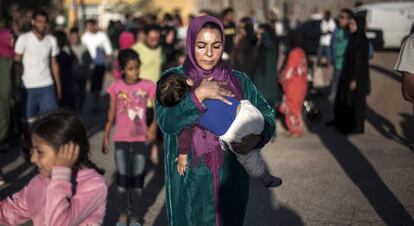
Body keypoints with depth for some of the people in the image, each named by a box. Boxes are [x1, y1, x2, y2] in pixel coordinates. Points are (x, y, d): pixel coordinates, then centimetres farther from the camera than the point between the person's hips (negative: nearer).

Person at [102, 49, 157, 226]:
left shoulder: (148, 86, -6)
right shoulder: (116, 87, -5)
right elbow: (111, 115, 3)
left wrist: (153, 126, -17)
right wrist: (105, 137, 3)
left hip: (141, 139, 0)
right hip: (121, 140, 0)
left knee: (137, 178, 5)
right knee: (122, 178, 6)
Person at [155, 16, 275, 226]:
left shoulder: (239, 81, 2)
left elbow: (266, 114, -2)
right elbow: (166, 121, -16)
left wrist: (257, 137, -22)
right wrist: (198, 94, -25)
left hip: (230, 179, 2)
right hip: (189, 179, -2)